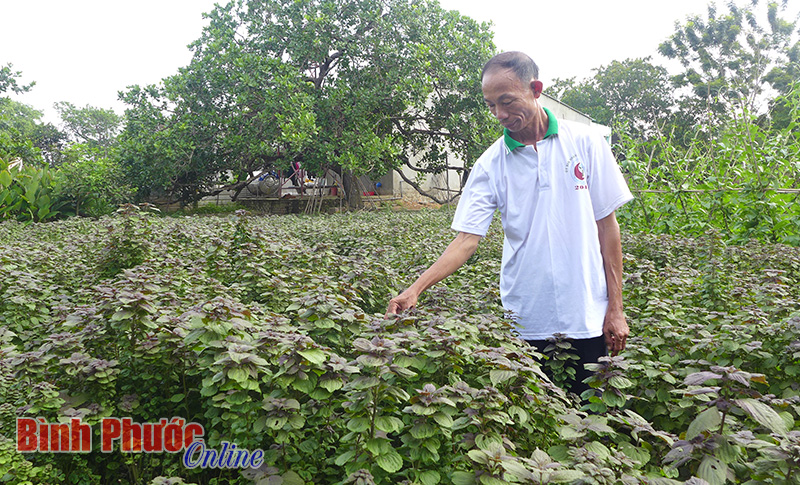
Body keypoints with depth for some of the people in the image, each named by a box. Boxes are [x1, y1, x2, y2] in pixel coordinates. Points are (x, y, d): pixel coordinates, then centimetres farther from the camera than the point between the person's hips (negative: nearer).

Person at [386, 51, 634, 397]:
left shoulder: (584, 142, -1)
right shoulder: (490, 165, -1)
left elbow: (606, 225, 2)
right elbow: (467, 239, -7)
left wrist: (615, 308, 0)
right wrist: (416, 288, -20)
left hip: (586, 318, 0)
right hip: (524, 321, 1)